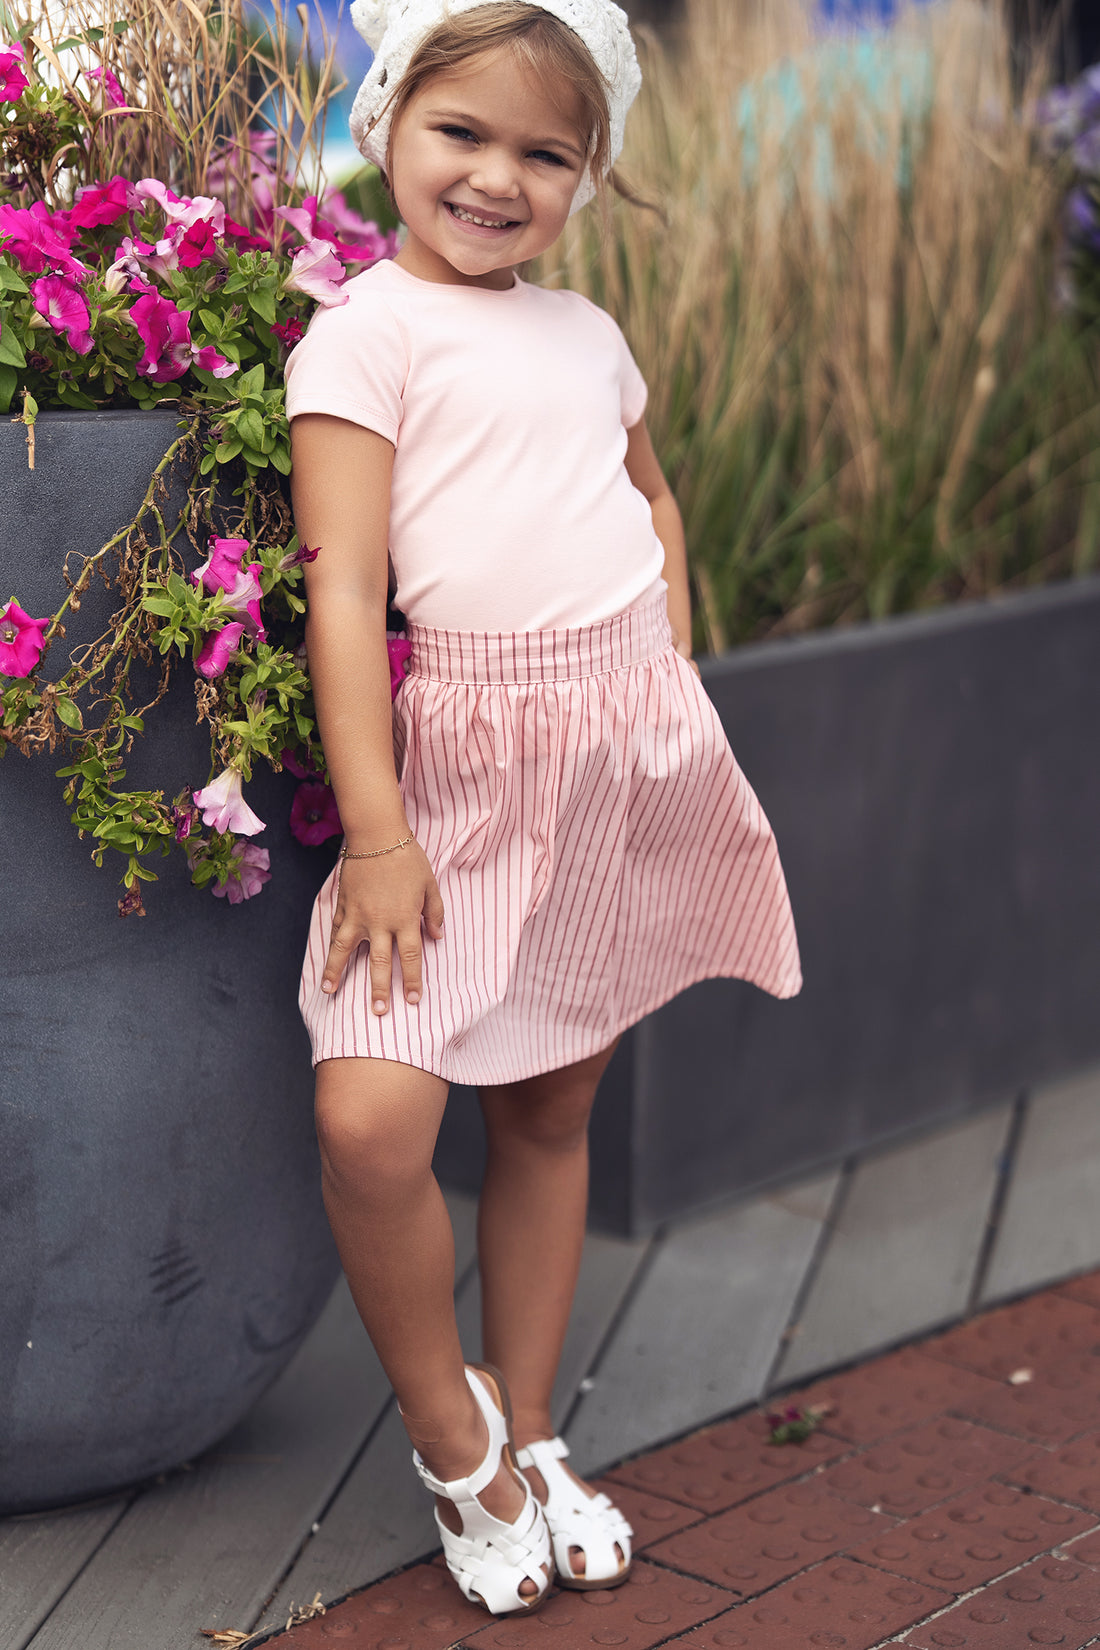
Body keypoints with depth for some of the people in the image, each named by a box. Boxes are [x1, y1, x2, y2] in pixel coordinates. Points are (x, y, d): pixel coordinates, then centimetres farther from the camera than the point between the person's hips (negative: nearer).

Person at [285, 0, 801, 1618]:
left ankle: (525, 1437, 27)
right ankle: (455, 1445, 5)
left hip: (631, 745, 5)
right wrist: (373, 831, -16)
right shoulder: (365, 331, -4)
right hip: (461, 757, -5)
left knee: (552, 1109, 13)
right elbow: (342, 583, -11)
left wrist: (670, 673, 15)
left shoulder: (588, 334, 14)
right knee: (368, 1118, -19)